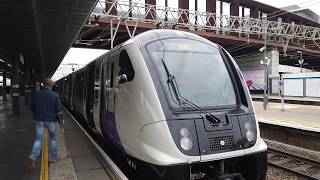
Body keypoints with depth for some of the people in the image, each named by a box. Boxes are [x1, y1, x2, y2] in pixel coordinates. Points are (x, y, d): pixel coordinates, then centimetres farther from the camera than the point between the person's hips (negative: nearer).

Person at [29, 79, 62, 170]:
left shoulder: (35, 95, -3)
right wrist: (57, 114, 10)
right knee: (52, 138, 15)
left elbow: (32, 108, 4)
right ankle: (52, 157, 22)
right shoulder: (55, 95, -12)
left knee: (39, 139, 9)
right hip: (51, 120, -2)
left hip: (39, 120, 2)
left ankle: (33, 156, -11)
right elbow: (58, 110, -11)